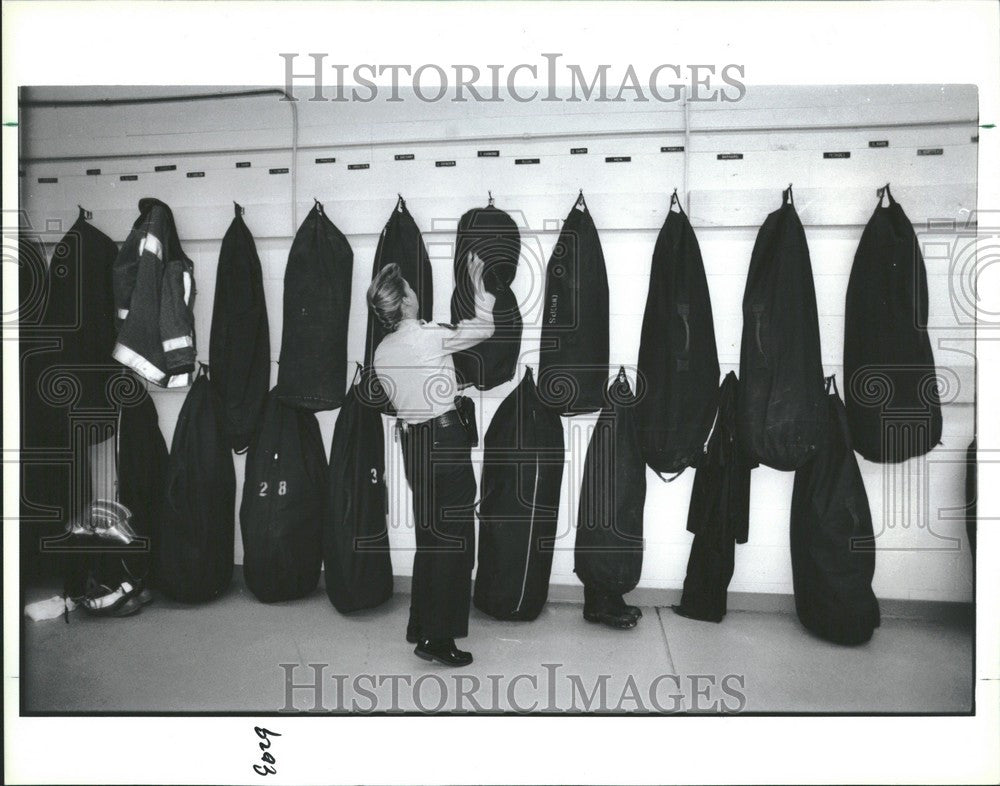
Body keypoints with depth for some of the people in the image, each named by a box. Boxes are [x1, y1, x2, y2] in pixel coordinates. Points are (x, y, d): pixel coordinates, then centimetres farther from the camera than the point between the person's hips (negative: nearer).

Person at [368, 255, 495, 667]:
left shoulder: (382, 351, 7)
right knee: (454, 539, 0)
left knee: (430, 536, 18)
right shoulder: (425, 337, -14)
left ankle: (420, 625, 28)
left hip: (412, 441, 8)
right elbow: (484, 327, -6)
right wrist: (478, 284, 5)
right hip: (445, 440, -8)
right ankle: (437, 637, 6)